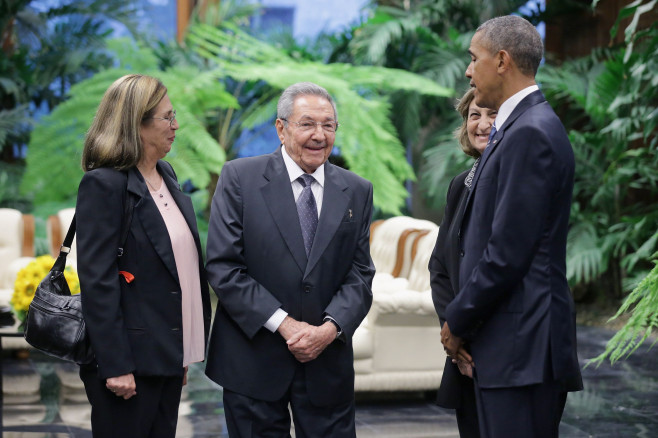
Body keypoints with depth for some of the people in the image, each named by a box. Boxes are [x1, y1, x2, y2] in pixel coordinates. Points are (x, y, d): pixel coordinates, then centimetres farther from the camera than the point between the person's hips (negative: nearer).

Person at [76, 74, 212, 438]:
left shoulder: (165, 175, 12)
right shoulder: (103, 185, -13)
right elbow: (97, 281, -17)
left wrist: (184, 351, 14)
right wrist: (115, 366, -20)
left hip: (169, 355, 8)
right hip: (131, 360, -8)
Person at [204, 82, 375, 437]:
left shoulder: (357, 191, 7)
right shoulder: (239, 178, -3)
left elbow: (360, 273, 5)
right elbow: (222, 266, -9)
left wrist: (331, 327, -13)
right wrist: (283, 324, -15)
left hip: (327, 360, 3)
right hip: (253, 361, -2)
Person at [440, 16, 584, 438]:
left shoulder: (530, 134, -14)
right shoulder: (520, 127, 17)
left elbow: (508, 252, -19)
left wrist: (458, 324, -8)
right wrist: (462, 321, 11)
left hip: (521, 345, -10)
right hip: (513, 343, 10)